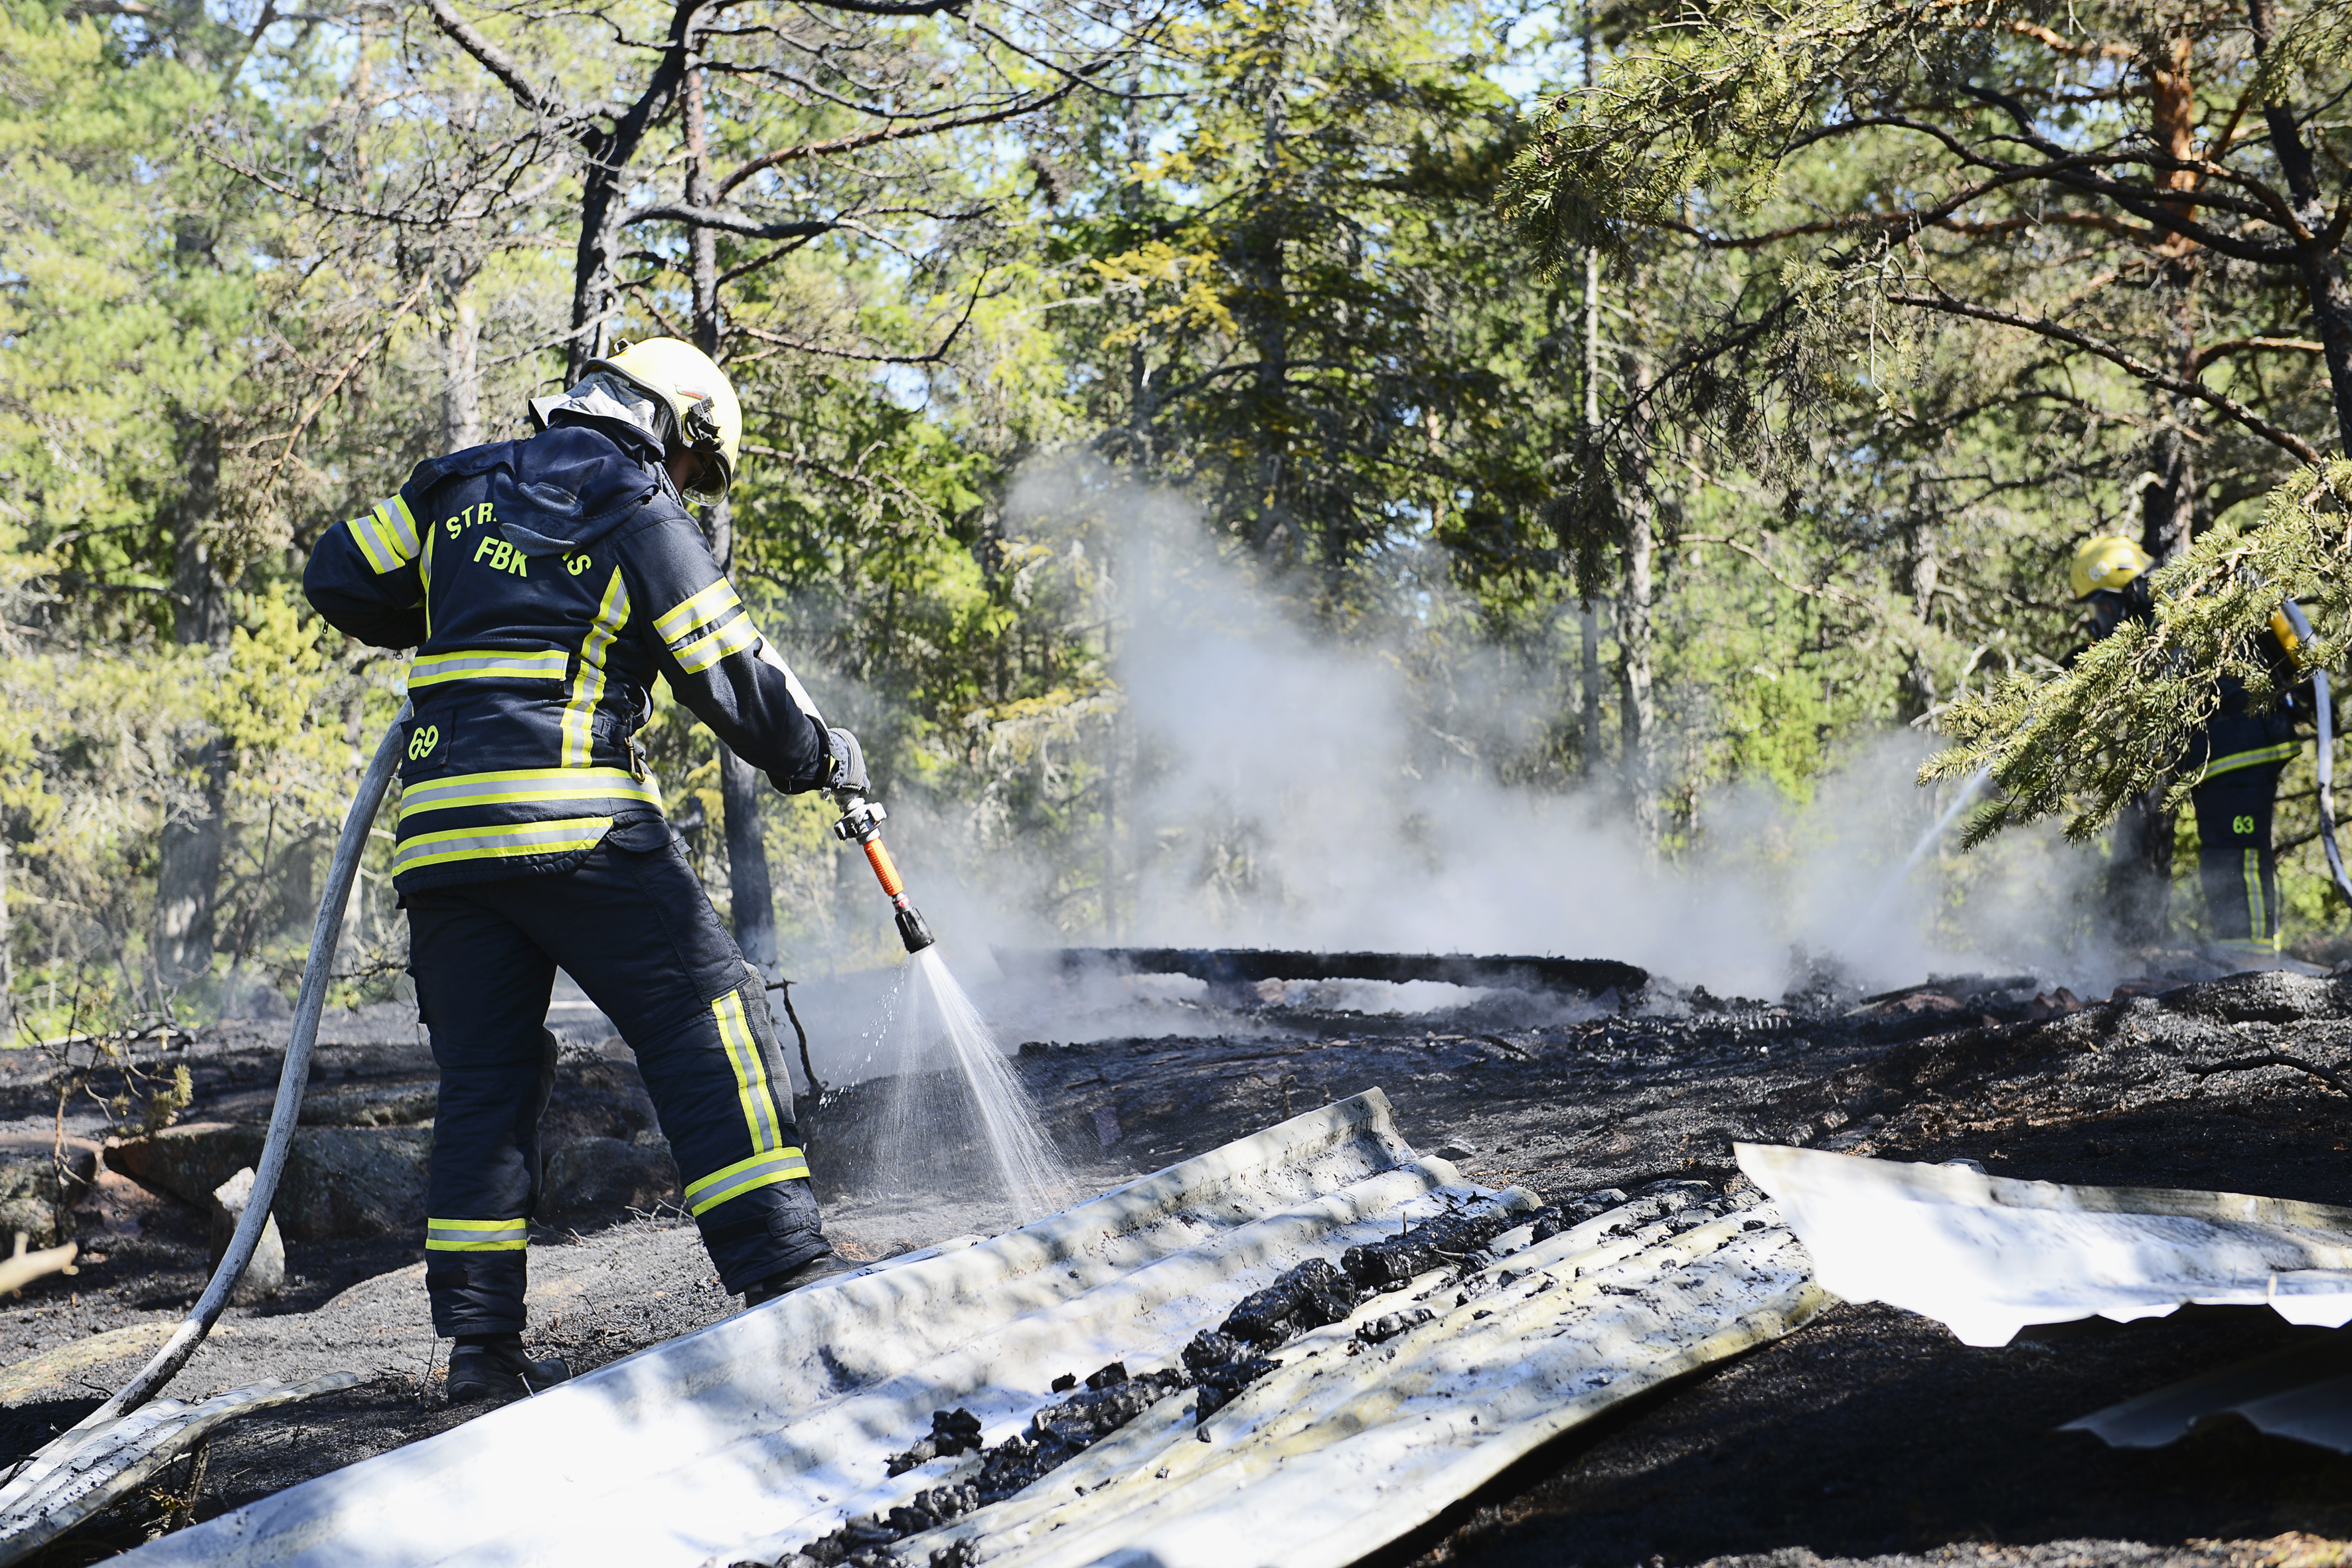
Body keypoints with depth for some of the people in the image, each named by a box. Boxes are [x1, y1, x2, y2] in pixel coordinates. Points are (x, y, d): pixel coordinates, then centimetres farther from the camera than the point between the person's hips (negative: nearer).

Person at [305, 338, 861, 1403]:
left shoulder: (459, 489, 17)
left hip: (439, 834, 6)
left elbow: (341, 580, 18)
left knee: (485, 1073, 10)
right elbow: (731, 680, 1)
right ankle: (780, 1268, -7)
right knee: (708, 1018, 0)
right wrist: (819, 756, 17)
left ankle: (479, 1339, 7)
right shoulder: (644, 522, 2)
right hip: (573, 820, -5)